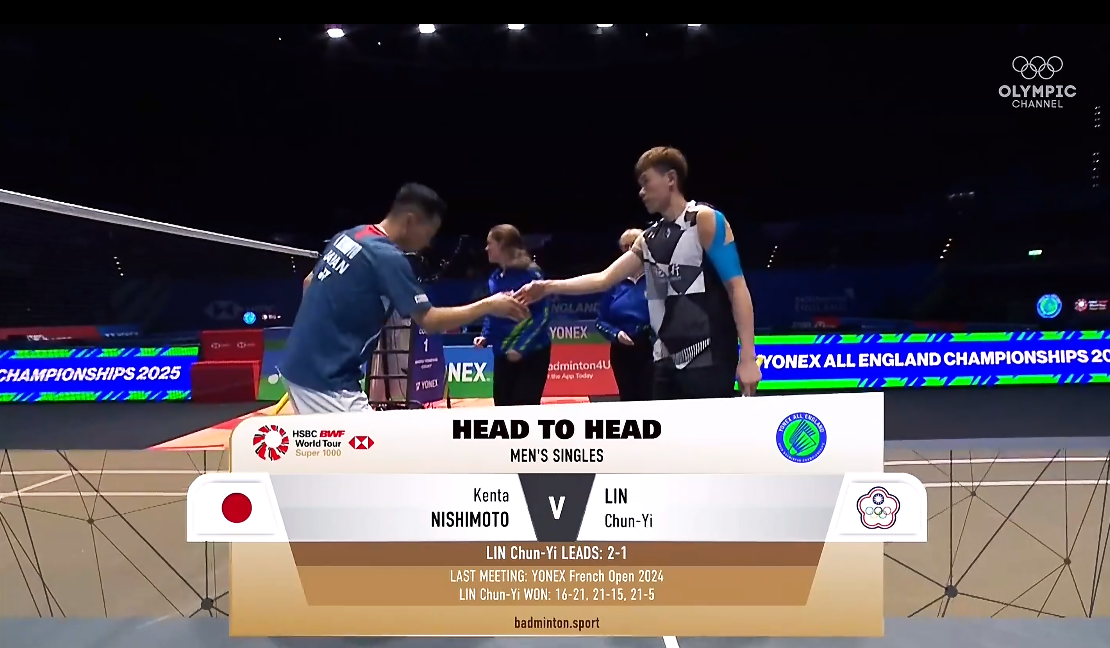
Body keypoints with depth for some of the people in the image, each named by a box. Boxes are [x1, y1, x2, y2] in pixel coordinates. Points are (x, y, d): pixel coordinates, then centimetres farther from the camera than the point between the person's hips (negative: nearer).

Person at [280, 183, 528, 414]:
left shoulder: (347, 236, 8)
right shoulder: (387, 257, -17)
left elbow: (309, 282, 19)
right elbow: (429, 321, -17)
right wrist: (489, 305, -9)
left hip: (298, 367, 10)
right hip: (327, 381, -10)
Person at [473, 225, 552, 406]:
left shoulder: (530, 273, -15)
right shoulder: (495, 278, 5)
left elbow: (542, 315, -17)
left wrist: (521, 347, -22)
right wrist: (485, 336, 0)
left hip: (531, 353, -7)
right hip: (502, 354, 7)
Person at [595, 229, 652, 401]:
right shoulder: (615, 282, 8)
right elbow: (601, 320, 10)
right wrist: (616, 334, -7)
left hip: (652, 350, -4)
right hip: (622, 353, 4)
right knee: (629, 401, 11)